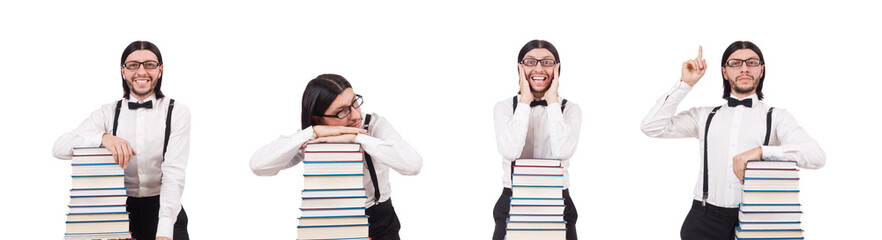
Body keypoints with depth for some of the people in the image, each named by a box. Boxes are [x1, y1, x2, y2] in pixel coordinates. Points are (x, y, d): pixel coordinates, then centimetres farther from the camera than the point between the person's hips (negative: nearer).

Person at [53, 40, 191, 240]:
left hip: (162, 209, -1)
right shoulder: (108, 113, 7)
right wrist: (104, 138, -25)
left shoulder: (177, 112, 0)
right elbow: (59, 148, -6)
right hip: (119, 209, 1)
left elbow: (173, 173, -10)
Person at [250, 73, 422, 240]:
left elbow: (414, 164, -30)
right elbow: (258, 165, -23)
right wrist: (314, 132, -28)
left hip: (378, 224, -1)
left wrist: (356, 137, -32)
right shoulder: (311, 141, -10)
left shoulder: (375, 125, -14)